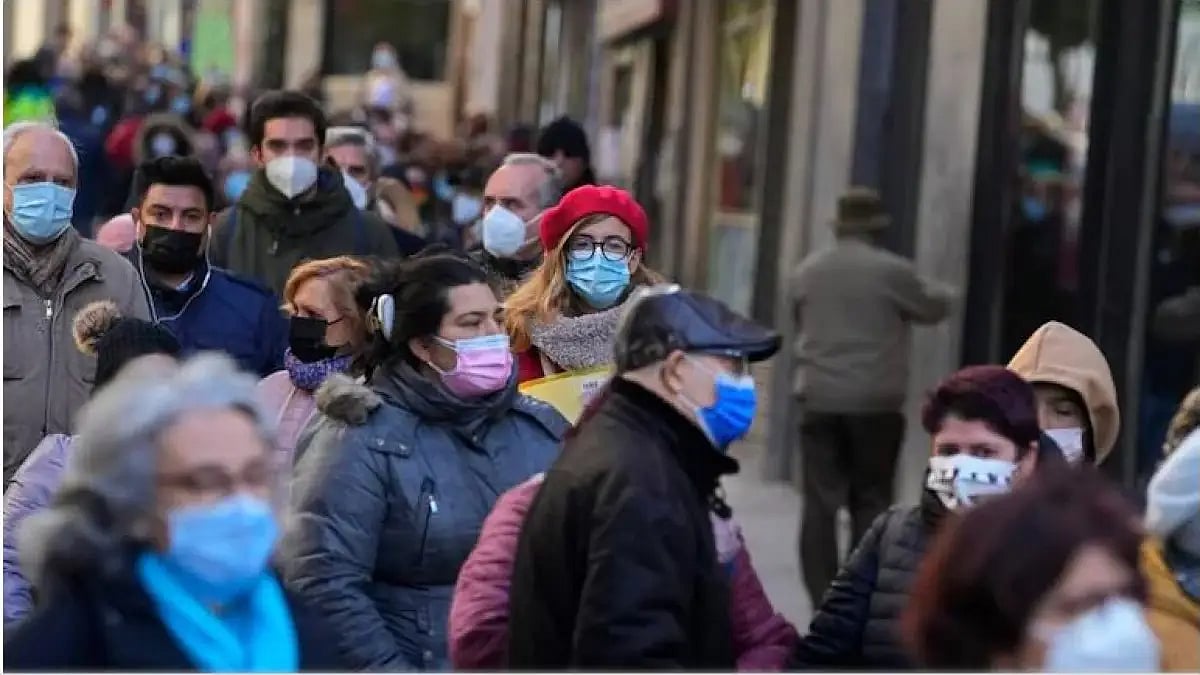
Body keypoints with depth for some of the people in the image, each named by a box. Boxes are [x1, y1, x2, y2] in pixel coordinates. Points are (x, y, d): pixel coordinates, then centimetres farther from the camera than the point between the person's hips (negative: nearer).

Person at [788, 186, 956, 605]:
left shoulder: (806, 271, 7)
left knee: (820, 502, 3)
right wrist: (941, 292, 30)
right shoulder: (893, 271, -6)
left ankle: (823, 601, 2)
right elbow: (934, 309, 8)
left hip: (819, 400, 3)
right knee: (871, 503, 6)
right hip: (875, 403, -3)